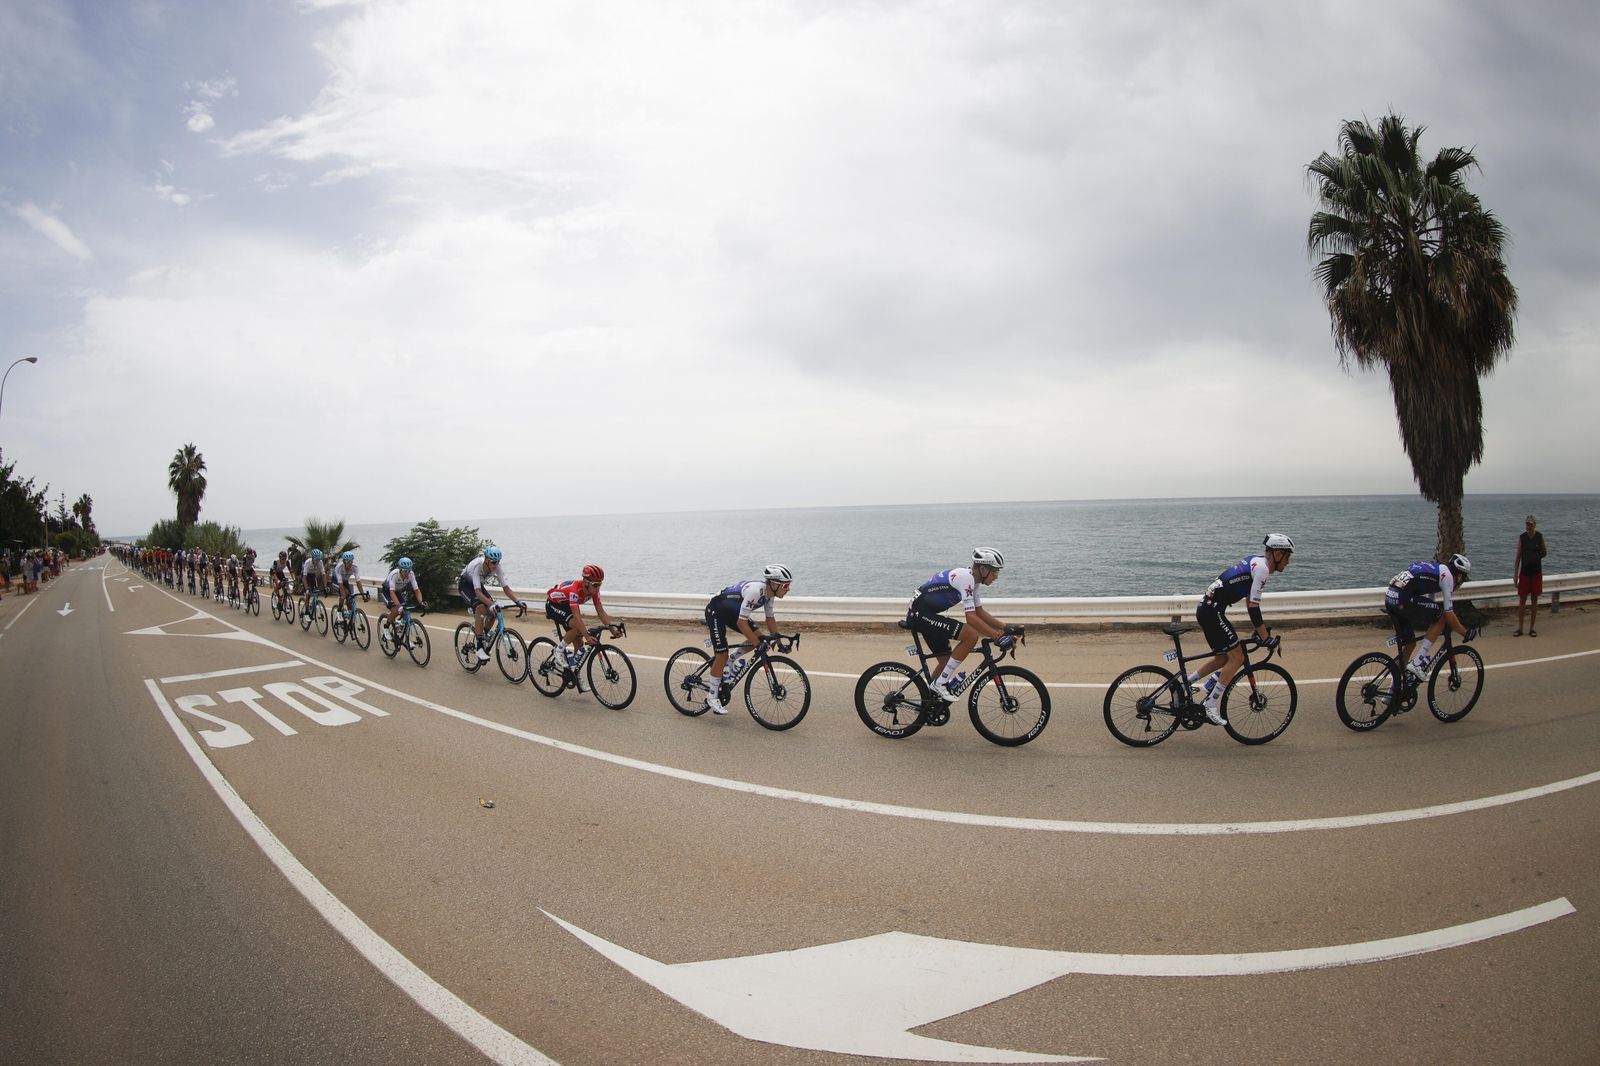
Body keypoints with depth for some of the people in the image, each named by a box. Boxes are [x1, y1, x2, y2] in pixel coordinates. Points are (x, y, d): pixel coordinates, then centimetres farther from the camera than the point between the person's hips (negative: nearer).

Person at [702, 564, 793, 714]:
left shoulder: (769, 591, -7)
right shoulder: (755, 590, -34)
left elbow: (770, 618, 5)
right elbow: (741, 623, -32)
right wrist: (758, 645, -29)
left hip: (731, 612, 9)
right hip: (715, 611, -9)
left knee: (759, 637, -2)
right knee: (722, 655, -8)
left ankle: (716, 665, 11)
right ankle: (712, 696, 8)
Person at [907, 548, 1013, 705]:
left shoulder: (971, 579, 11)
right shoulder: (965, 577, -20)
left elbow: (980, 612, 18)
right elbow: (971, 618, -24)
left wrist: (1006, 627, 9)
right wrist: (998, 636, -20)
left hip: (921, 615, 11)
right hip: (920, 614, -11)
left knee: (946, 661, 15)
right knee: (971, 636, -18)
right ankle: (941, 683, -11)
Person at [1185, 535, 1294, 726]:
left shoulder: (1256, 562, 18)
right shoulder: (1262, 568, -13)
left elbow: (1249, 601, 26)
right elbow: (1253, 606, -16)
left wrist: (1261, 628, 27)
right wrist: (1266, 637, -10)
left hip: (1206, 609, 10)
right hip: (1212, 611, -10)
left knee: (1222, 658, 17)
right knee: (1237, 658, -5)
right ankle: (1211, 706, -3)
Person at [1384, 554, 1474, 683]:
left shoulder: (1434, 569, 29)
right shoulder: (1447, 575, 4)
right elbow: (1448, 614, 2)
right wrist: (1465, 632, 14)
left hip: (1389, 598, 9)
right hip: (1404, 600, -9)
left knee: (1409, 643, 20)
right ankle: (1418, 662, 1)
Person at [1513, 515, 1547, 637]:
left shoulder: (1540, 537, -1)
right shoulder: (1521, 537, -1)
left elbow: (1544, 553, 12)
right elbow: (1518, 557, 0)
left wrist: (1538, 556, -8)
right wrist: (1515, 574, -3)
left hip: (1536, 572, 0)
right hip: (1524, 572, 0)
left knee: (1534, 600, 6)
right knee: (1522, 600, 1)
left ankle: (1532, 628, 13)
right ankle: (1520, 628, 7)